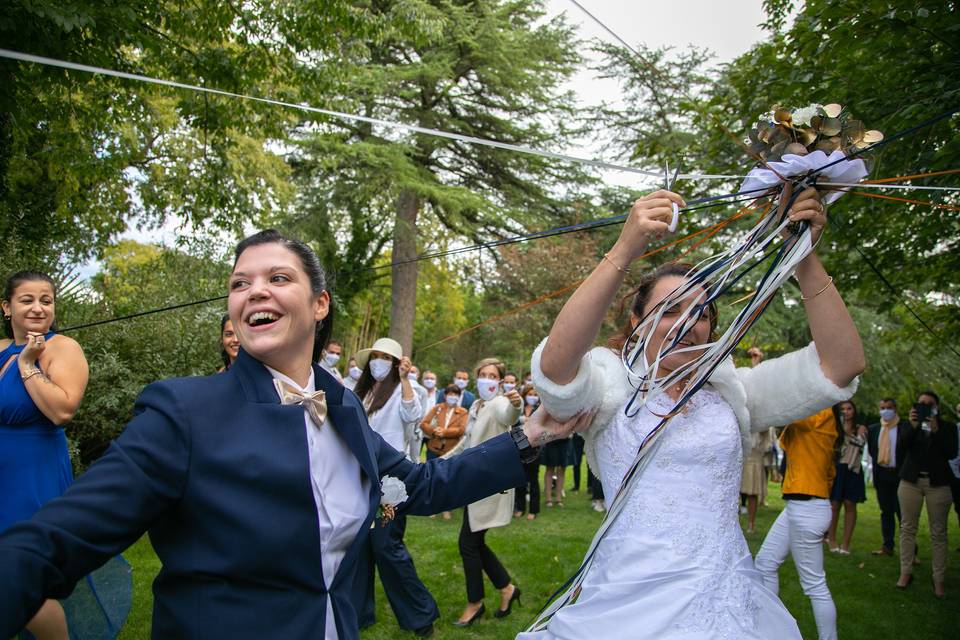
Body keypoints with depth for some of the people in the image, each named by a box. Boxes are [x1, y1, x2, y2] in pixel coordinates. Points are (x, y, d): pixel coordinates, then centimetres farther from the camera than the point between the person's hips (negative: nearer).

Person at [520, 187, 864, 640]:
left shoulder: (729, 390, 7)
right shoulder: (612, 383, -3)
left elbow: (842, 362, -2)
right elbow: (554, 366, -26)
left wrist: (805, 256, -13)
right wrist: (623, 252, -33)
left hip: (726, 602, 4)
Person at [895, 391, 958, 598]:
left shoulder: (948, 427, 4)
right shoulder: (910, 423, 7)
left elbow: (952, 453, -8)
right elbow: (903, 446, -8)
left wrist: (935, 431, -18)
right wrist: (912, 426, -22)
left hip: (938, 483, -1)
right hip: (911, 481, 1)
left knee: (938, 532, 0)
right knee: (908, 527, 2)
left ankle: (939, 579, 4)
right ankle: (906, 573, 8)